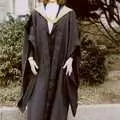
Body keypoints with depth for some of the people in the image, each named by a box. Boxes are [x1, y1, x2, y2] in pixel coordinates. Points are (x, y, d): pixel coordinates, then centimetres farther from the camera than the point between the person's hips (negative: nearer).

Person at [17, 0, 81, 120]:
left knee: (59, 101, 7)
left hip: (60, 65, 0)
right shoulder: (36, 13, 6)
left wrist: (71, 59, -9)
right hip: (40, 64, 1)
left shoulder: (68, 14, 3)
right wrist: (30, 58, -4)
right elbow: (29, 37, 5)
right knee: (37, 103, -2)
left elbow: (74, 39, 1)